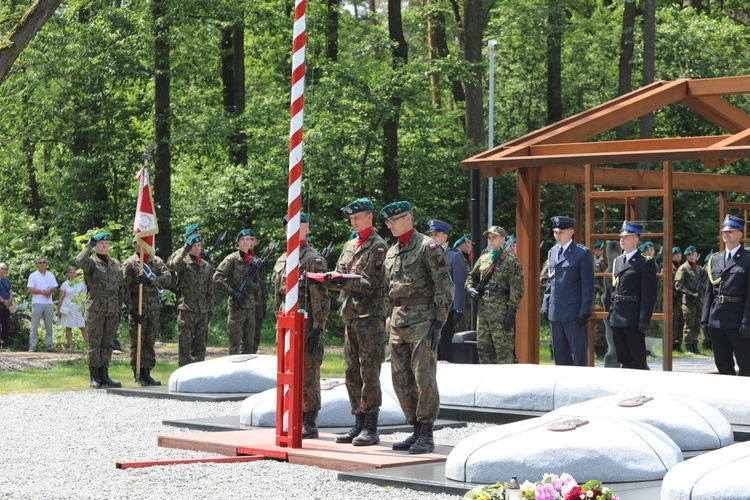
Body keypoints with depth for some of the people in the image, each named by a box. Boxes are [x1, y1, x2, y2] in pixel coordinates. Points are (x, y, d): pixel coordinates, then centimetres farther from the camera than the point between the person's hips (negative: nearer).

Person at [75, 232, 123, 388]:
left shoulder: (115, 264, 15)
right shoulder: (91, 262, -1)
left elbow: (121, 288, 18)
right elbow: (80, 261, -27)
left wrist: (119, 308, 13)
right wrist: (89, 246, -14)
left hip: (112, 311, 5)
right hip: (95, 310, -5)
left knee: (108, 344, 7)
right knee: (94, 344, -2)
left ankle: (104, 375, 13)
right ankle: (94, 377, 2)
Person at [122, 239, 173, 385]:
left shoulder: (157, 262, 11)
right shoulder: (129, 263, 0)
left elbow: (168, 278, -4)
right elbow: (124, 288, -6)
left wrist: (150, 280, -19)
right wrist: (131, 309, -14)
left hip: (154, 309, 4)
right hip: (138, 309, -4)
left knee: (150, 342, 6)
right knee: (137, 342, -1)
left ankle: (146, 373, 11)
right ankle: (137, 374, 4)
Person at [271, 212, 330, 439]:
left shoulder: (314, 260, -8)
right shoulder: (282, 260, 17)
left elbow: (321, 298, -14)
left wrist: (318, 328, -19)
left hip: (306, 325, -8)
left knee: (308, 375, -5)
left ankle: (310, 423, -1)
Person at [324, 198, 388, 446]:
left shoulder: (378, 247, -7)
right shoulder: (350, 246, 18)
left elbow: (372, 283, -14)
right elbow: (340, 275, 15)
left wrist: (345, 281, -23)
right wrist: (331, 279, -7)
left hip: (371, 317, -8)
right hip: (350, 315, 8)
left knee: (369, 373, -8)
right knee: (352, 373, 10)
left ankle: (371, 428, -6)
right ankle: (359, 424, 16)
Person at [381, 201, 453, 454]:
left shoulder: (428, 247, -7)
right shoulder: (392, 252, 17)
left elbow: (444, 286, -11)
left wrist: (439, 322, -15)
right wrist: (389, 316, 15)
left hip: (422, 320, -8)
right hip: (398, 322, 8)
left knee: (424, 378, -8)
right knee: (401, 379, 7)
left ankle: (427, 435, -4)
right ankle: (417, 430, 15)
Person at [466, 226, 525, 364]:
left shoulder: (511, 261, -3)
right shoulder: (483, 259, 16)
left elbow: (517, 289, -8)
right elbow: (471, 278, 28)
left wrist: (511, 311, -14)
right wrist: (470, 288, 5)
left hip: (501, 310, -7)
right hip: (482, 309, 7)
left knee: (504, 350, -6)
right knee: (483, 349, 10)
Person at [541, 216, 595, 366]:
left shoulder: (582, 253, -5)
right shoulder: (552, 252, 14)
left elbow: (588, 284, -7)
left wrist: (585, 311, -12)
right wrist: (545, 305, 11)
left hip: (574, 313, -6)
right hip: (555, 313, 6)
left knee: (579, 355, -3)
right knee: (560, 355, 9)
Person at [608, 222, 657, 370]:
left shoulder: (646, 262, -7)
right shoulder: (617, 261, 16)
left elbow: (649, 293, -12)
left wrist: (644, 320, -17)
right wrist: (611, 312, 12)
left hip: (633, 318, -7)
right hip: (617, 318, 7)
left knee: (638, 359, -5)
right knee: (623, 359, 10)